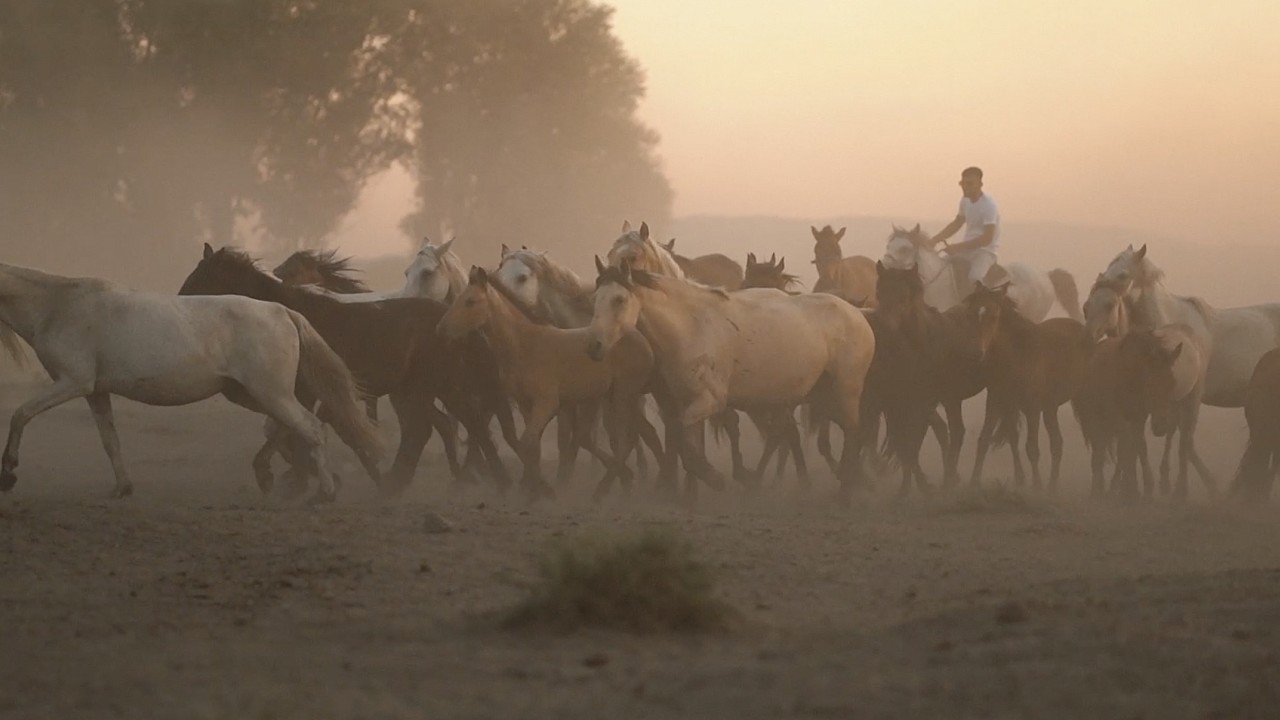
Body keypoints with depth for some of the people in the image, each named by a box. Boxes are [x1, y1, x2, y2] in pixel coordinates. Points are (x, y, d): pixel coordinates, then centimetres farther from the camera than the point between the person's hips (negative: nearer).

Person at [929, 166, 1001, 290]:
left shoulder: (988, 205, -20)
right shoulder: (965, 201, 5)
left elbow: (987, 239, -24)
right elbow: (956, 224, 19)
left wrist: (957, 247, -26)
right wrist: (934, 240, 4)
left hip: (986, 250, -8)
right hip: (968, 248, 8)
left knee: (974, 278, -35)